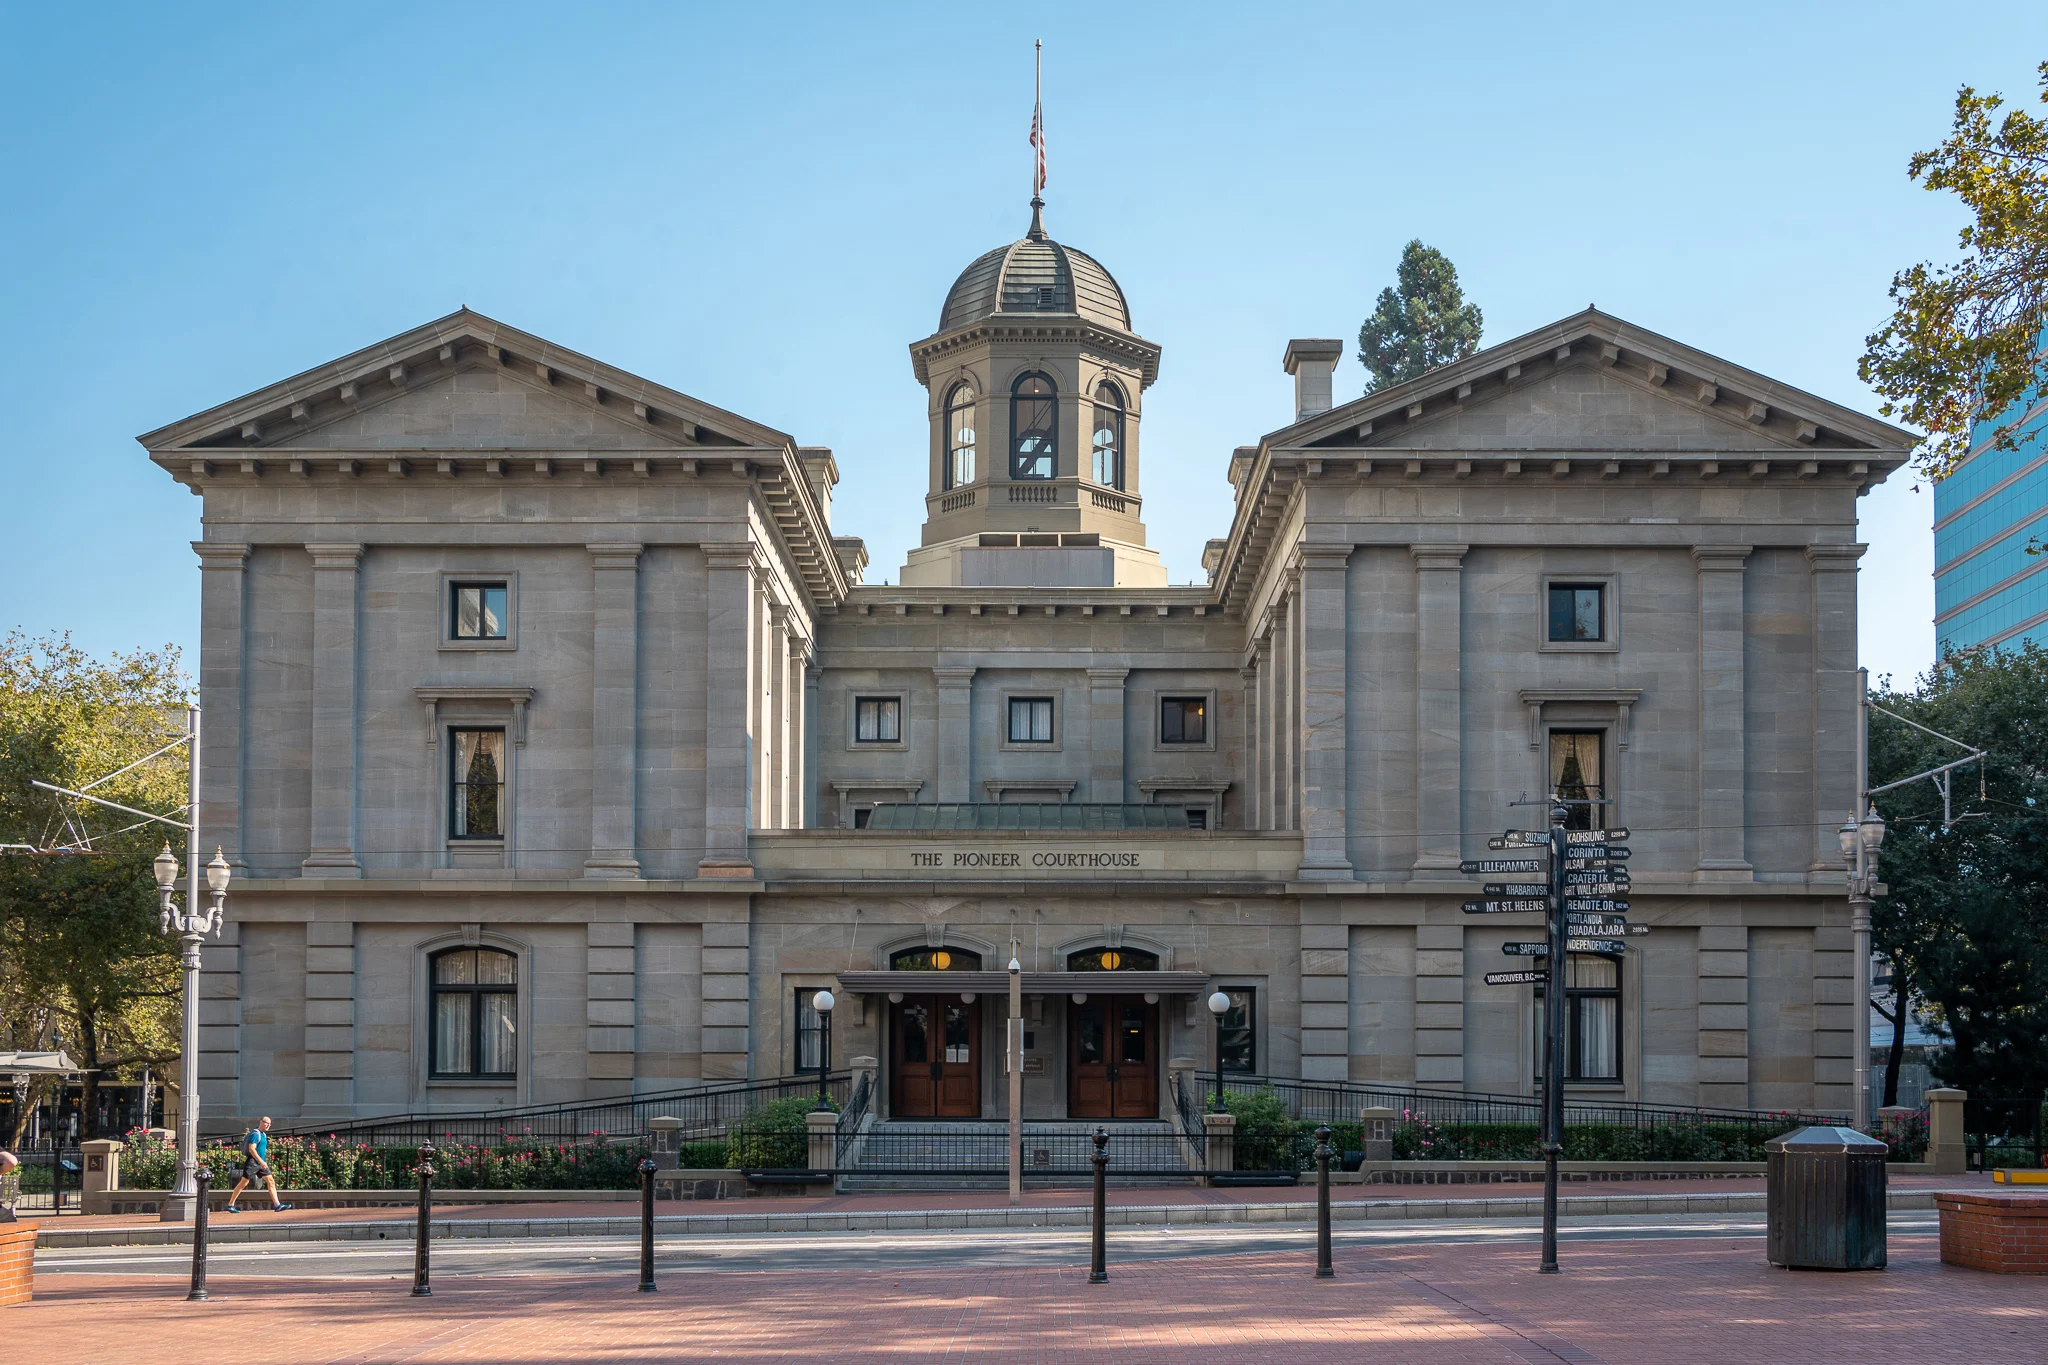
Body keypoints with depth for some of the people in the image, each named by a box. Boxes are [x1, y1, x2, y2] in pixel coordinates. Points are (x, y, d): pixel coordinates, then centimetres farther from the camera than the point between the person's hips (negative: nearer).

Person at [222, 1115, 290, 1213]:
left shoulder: (263, 1135, 17)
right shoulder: (255, 1134, -13)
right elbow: (251, 1149, -21)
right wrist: (261, 1161, -25)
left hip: (261, 1163, 9)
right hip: (252, 1162, -9)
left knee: (271, 1181, 1)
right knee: (244, 1183, -5)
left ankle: (277, 1205, -3)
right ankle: (230, 1205, 2)